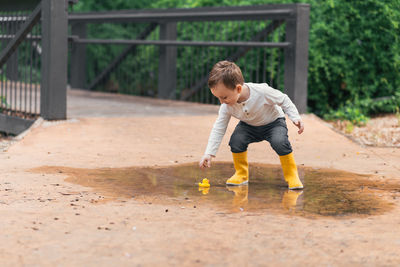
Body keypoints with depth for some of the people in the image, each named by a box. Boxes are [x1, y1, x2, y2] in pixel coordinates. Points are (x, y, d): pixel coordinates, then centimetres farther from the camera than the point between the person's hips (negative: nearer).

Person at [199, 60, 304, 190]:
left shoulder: (262, 91, -35)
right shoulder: (226, 106, -22)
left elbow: (284, 100, -18)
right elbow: (219, 128, -14)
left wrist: (295, 118, -22)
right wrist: (209, 153, -19)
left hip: (274, 122, -3)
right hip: (249, 126, 3)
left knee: (280, 142, -33)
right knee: (236, 140, -26)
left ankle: (291, 174, -11)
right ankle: (241, 174, -3)